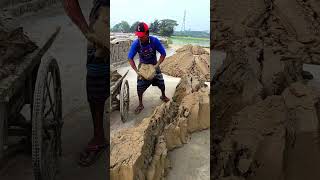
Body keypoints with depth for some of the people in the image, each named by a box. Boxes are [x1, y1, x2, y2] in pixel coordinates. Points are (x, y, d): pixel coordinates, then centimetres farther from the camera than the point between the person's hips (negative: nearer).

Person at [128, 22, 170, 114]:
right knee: (140, 86, -4)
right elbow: (130, 58, -20)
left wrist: (157, 65, -28)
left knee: (161, 83, 7)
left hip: (154, 65, 0)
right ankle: (140, 104, 17)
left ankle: (163, 96, 39)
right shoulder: (135, 43, -28)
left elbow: (163, 54, -18)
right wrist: (137, 71, -28)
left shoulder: (154, 41, -29)